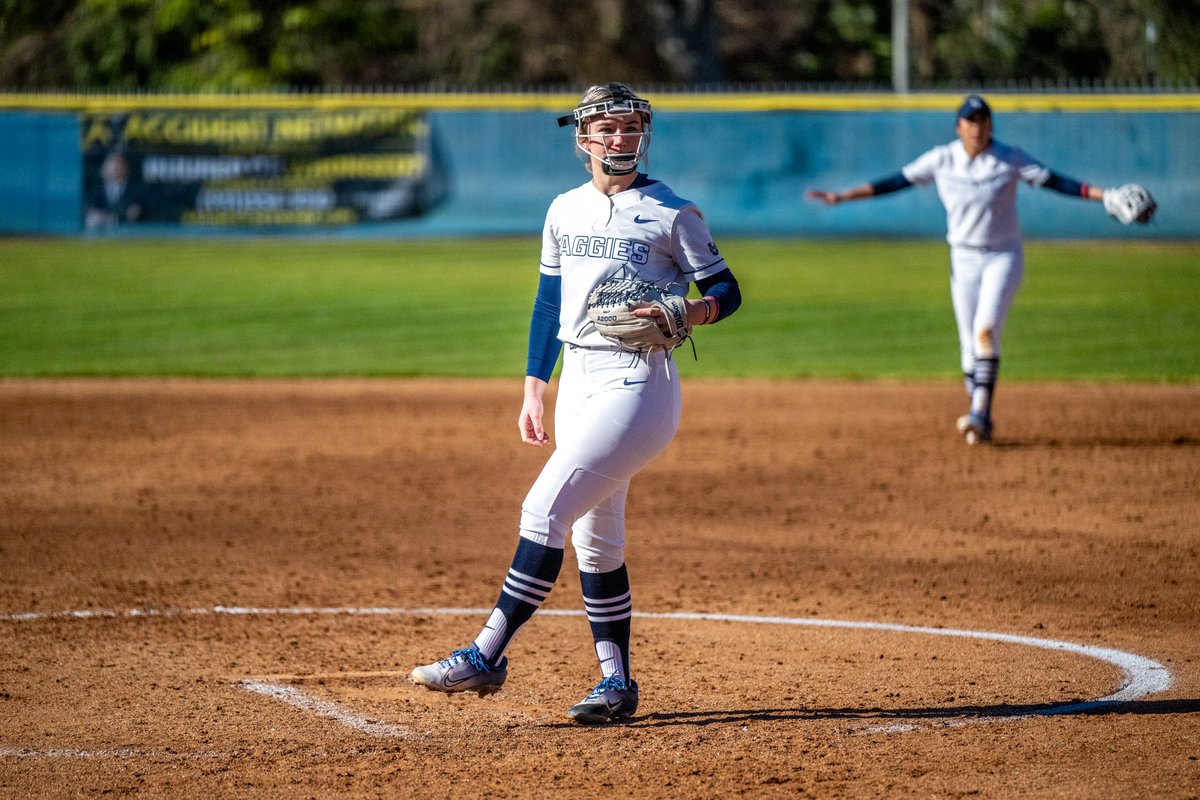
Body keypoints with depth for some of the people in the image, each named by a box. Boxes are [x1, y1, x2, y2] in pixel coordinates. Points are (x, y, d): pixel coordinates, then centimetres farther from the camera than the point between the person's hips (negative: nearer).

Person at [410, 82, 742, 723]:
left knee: (545, 509, -16)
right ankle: (617, 683, 13)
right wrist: (533, 392, 12)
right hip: (578, 380, 7)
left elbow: (726, 292, 0)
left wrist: (683, 314, -20)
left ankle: (486, 655, -17)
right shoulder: (565, 211, 13)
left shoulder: (672, 214, -3)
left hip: (638, 382, -7)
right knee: (594, 539, 7)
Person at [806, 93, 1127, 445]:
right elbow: (896, 182, -1)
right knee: (969, 342, 3)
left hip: (1004, 256, -2)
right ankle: (980, 421, 15)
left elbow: (1054, 181, -9)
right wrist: (840, 196, -3)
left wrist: (1104, 195, -20)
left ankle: (979, 413, -23)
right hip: (964, 258, 3)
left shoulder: (1010, 159, -8)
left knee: (986, 330, -21)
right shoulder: (941, 159, -4)